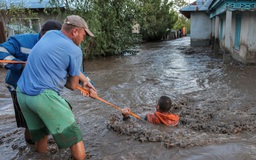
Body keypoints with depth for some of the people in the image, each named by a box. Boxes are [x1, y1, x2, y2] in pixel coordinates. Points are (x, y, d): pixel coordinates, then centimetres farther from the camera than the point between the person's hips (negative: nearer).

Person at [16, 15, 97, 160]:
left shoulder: (50, 34, 12)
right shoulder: (75, 50, -9)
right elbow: (73, 86, 1)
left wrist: (85, 81, 17)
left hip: (22, 94, 9)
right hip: (44, 96, -8)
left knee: (40, 136, 23)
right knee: (74, 138, 3)